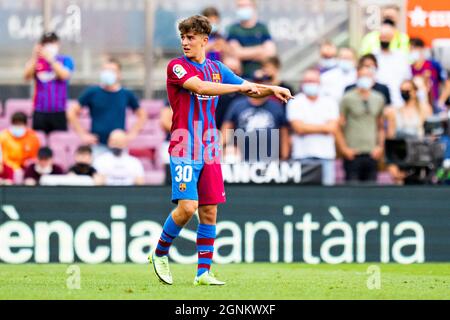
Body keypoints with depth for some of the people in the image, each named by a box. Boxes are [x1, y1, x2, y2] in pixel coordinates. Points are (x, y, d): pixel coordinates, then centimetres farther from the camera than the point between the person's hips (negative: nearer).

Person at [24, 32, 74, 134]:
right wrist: (35, 57, -17)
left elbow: (64, 75, -12)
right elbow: (27, 76, -6)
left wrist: (51, 59, -19)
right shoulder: (37, 61, 9)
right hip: (40, 112, 1)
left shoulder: (65, 60, 5)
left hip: (59, 112, -1)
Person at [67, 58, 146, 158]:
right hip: (98, 146, -2)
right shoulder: (92, 93, 0)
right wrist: (82, 134, -2)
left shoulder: (127, 95, 6)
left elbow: (142, 115, 19)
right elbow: (72, 113, 3)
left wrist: (133, 133, 7)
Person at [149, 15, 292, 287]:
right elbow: (200, 86, -23)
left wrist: (272, 89, 0)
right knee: (187, 206, -16)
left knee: (209, 211, 2)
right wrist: (240, 87, -21)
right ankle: (160, 253, 7)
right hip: (184, 149, -5)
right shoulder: (177, 66, -6)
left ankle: (203, 272, 7)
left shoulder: (217, 68, 12)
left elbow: (250, 90, 20)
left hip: (210, 151, 5)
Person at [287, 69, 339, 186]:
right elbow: (299, 128, -7)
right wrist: (323, 127, -3)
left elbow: (333, 128, 1)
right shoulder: (295, 103, 5)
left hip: (326, 154, 2)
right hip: (303, 154, -2)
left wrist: (309, 128, -3)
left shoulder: (330, 102, 11)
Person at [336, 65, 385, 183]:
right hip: (353, 154, -4)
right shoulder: (348, 99, -1)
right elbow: (338, 126, -2)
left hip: (371, 153, 4)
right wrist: (344, 149, -8)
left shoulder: (379, 99, 12)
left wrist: (380, 146, 7)